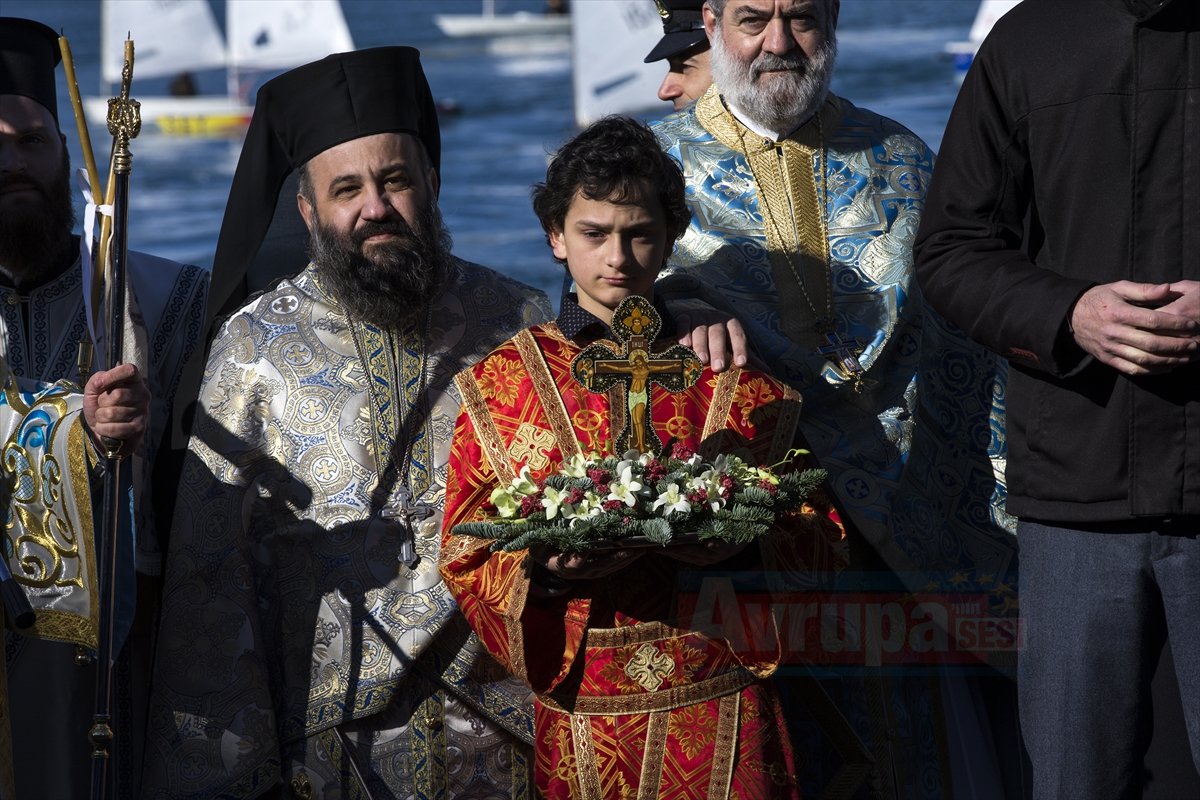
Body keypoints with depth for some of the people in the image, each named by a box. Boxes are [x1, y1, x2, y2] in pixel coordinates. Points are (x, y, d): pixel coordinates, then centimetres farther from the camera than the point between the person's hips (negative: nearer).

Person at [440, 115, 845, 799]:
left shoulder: (735, 380, 8)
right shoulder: (499, 384, 6)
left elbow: (815, 529, 6)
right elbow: (466, 555, 3)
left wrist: (742, 547, -15)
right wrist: (543, 569, -17)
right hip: (577, 716, 0)